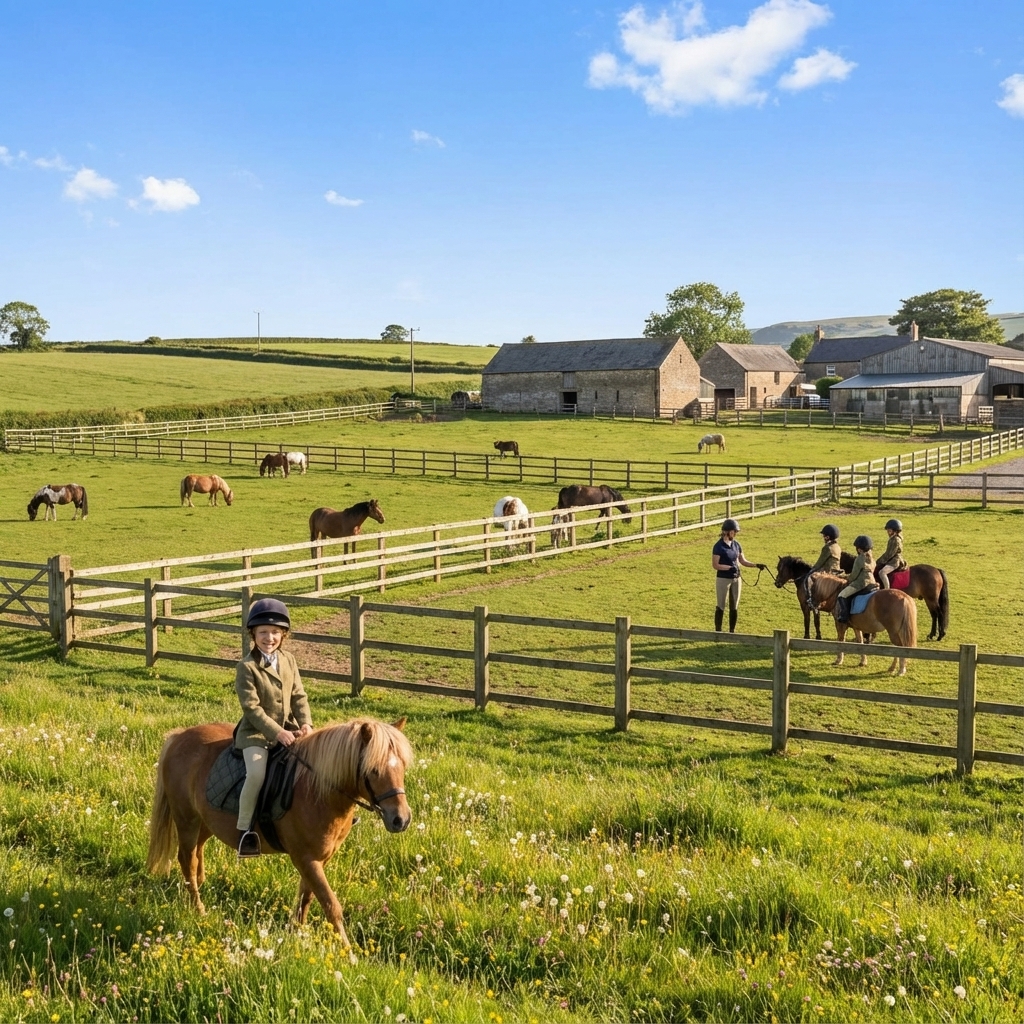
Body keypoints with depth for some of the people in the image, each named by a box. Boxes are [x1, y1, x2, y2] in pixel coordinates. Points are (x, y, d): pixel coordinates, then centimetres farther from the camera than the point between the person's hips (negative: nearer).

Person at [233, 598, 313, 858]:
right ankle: (244, 829, -14)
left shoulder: (288, 661, 6)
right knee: (257, 773, -29)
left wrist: (306, 723, -11)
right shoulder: (246, 667, -12)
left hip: (288, 729, 6)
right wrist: (277, 732, -23)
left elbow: (298, 696, 6)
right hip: (256, 733, -6)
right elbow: (252, 708, -16)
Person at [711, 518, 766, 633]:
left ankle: (732, 631, 19)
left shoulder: (736, 544, 5)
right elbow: (715, 565, -15)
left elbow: (743, 561, 11)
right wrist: (730, 567, -24)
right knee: (721, 606, 1)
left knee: (734, 606, 10)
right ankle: (718, 631, 8)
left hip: (736, 579, 6)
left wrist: (756, 565, -1)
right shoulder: (719, 546, -13)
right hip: (723, 579, -6)